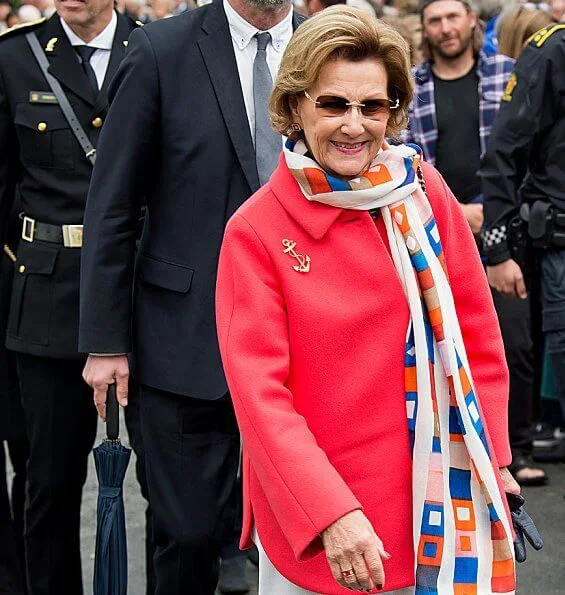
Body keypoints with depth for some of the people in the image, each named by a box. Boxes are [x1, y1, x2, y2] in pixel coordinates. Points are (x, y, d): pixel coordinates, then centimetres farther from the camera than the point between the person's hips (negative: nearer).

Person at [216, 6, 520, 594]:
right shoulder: (255, 231, -10)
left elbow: (476, 336, 5)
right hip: (310, 516, -2)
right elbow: (259, 391, -13)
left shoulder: (424, 194, -2)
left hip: (434, 498, 2)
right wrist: (330, 513, -21)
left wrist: (491, 458, -1)